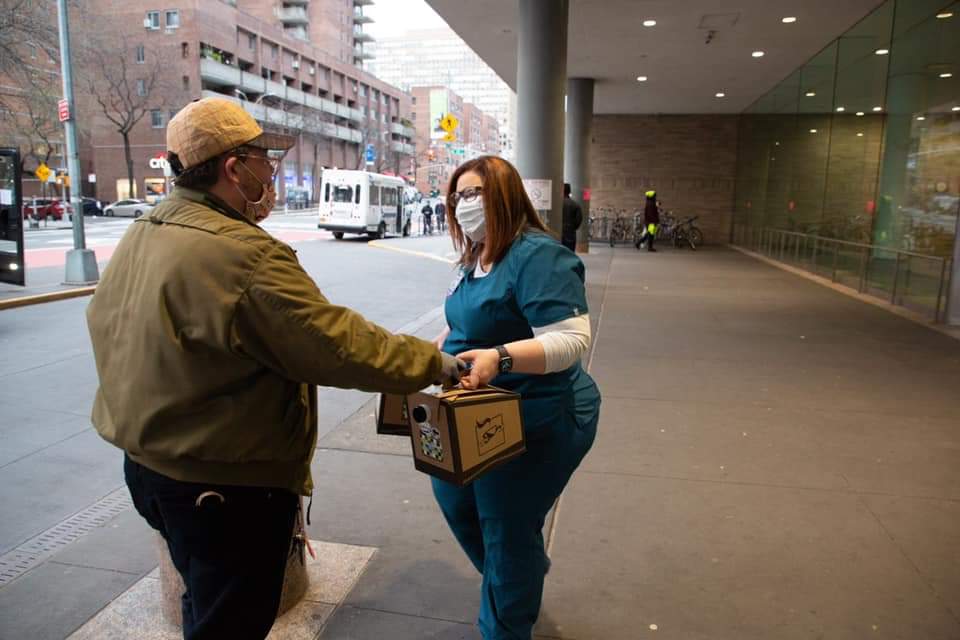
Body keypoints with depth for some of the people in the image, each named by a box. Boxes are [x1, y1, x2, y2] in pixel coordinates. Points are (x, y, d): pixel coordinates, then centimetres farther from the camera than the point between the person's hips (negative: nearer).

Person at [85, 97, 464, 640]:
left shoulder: (143, 234, 3)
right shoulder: (241, 255, -29)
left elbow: (105, 321, 14)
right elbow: (336, 341, -27)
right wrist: (434, 361, -15)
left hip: (149, 463, 9)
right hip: (227, 484, -9)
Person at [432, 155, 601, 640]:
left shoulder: (538, 256, -23)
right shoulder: (477, 259, 8)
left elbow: (572, 339, -31)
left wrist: (499, 358, -42)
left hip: (536, 422, -10)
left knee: (507, 531, 6)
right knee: (455, 498, 25)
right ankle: (518, 579, 51)